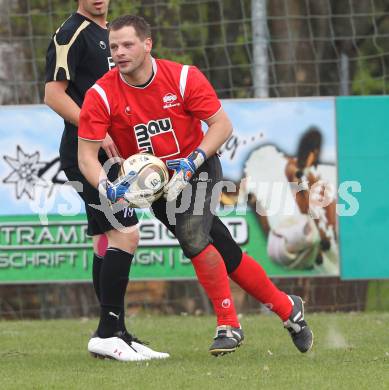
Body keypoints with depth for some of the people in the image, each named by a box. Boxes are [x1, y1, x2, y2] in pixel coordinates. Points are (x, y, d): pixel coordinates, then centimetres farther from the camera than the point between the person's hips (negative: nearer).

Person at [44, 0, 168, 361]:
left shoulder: (106, 34, 18)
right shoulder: (72, 34, -10)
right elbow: (53, 94, -17)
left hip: (107, 154, 9)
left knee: (106, 242, 10)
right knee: (126, 234, -14)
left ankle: (117, 335, 13)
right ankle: (107, 333, -11)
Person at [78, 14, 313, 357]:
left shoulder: (183, 77, -15)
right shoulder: (101, 95, -14)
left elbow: (222, 125, -10)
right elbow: (87, 155, -15)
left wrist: (194, 161, -24)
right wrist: (107, 187, -33)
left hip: (198, 171, -2)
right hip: (153, 183, 2)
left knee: (192, 235, -29)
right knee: (228, 256, 3)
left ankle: (228, 326, -14)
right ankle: (287, 308, 24)